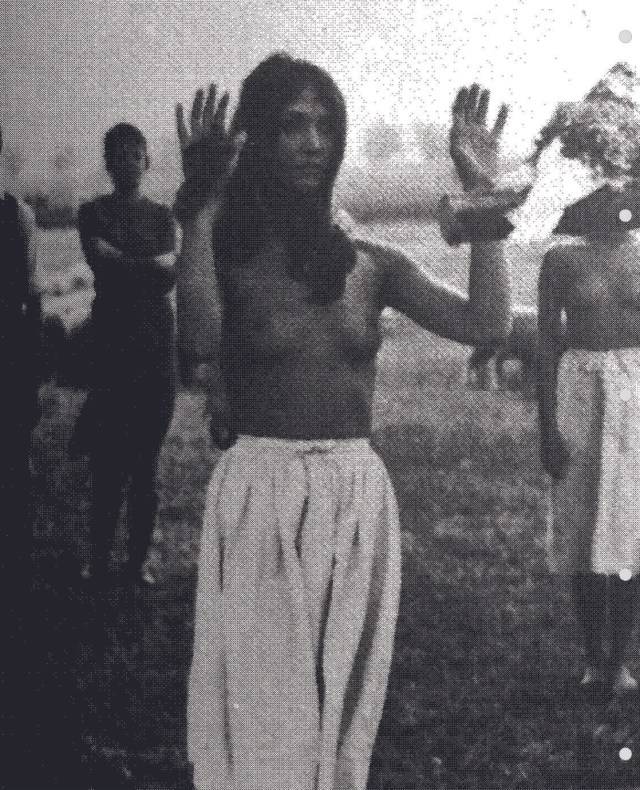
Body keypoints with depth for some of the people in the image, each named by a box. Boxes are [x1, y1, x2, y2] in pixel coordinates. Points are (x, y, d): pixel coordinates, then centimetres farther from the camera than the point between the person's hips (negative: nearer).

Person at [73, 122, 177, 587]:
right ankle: (100, 559, -1)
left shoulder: (163, 215, 14)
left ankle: (139, 559, 7)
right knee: (108, 461, -7)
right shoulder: (94, 212, 8)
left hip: (157, 344, 2)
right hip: (111, 342, -2)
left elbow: (170, 277, -1)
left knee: (146, 461, 2)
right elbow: (100, 259, -10)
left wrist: (123, 265, -12)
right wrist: (151, 265, -9)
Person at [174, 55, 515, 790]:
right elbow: (198, 344, -26)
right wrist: (200, 209, -27)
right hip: (260, 495, -3)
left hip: (359, 497, 3)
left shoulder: (371, 264, 5)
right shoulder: (228, 259, -4)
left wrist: (481, 194, -7)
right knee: (262, 709, 3)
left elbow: (487, 324, -7)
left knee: (343, 704, 15)